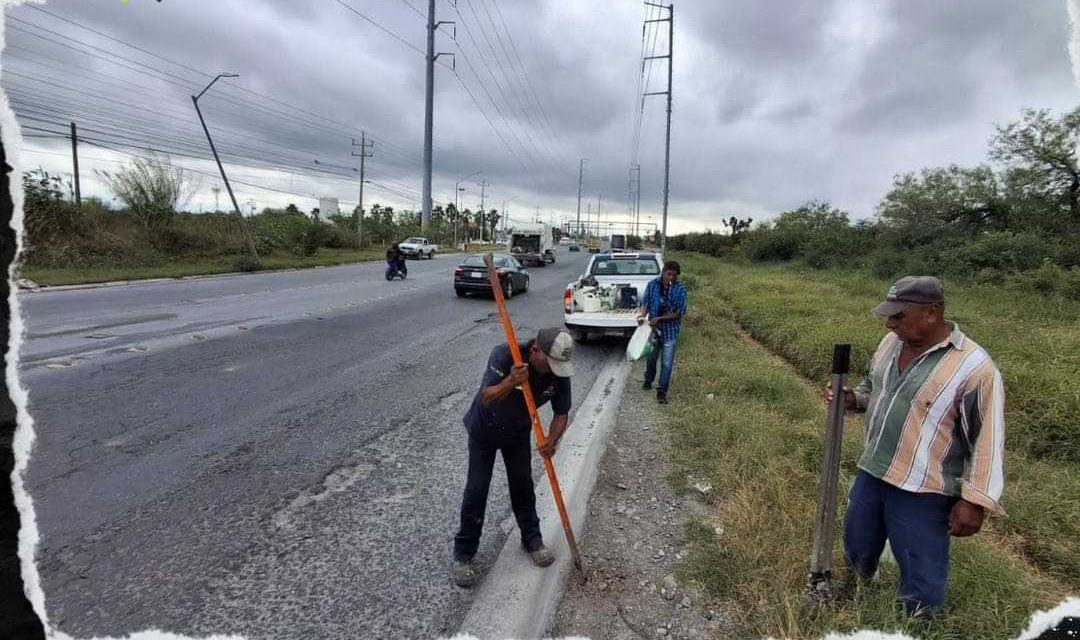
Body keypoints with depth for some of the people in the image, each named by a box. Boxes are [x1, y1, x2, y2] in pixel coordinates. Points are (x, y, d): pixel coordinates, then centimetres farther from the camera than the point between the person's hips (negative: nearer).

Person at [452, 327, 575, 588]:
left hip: (518, 434, 3)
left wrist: (552, 440, -32)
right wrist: (510, 383, -56)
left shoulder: (559, 373, -22)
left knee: (523, 486, 9)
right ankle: (463, 553, 15)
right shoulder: (504, 355, -34)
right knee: (476, 491, -1)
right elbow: (486, 399, -37)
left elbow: (561, 413, -13)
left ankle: (532, 539, 32)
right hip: (484, 431, -3)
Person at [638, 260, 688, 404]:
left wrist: (659, 318, -20)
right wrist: (643, 315, -23)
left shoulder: (680, 289, -10)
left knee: (667, 362, -1)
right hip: (653, 327, 2)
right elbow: (645, 302, -2)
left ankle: (662, 391, 9)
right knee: (651, 357, 21)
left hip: (670, 329, -2)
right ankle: (648, 380, 45)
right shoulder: (652, 284, -4)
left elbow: (680, 312, -11)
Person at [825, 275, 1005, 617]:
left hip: (921, 493, -7)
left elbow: (988, 440, -16)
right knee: (857, 552, 24)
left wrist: (974, 501, -16)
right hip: (871, 475, 7)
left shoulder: (973, 367, -20)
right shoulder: (891, 343, 0)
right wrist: (851, 398, -4)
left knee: (921, 573, 10)